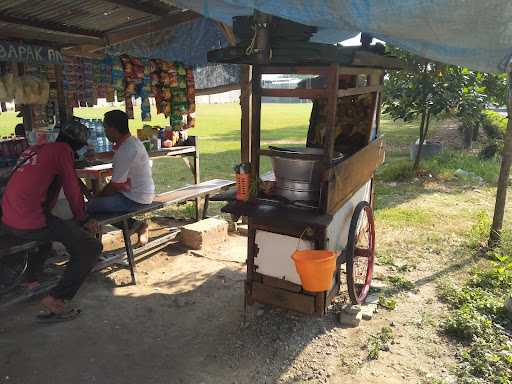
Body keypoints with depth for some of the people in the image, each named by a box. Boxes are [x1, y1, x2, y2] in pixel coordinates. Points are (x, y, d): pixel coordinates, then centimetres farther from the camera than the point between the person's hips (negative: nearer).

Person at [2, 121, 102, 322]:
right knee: (90, 247, -6)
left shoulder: (33, 149, 19)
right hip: (30, 221, -9)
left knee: (45, 232, 40)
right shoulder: (62, 150, -3)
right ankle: (55, 300, -7)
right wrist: (83, 220, 9)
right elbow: (72, 189, -3)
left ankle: (31, 280, 41)